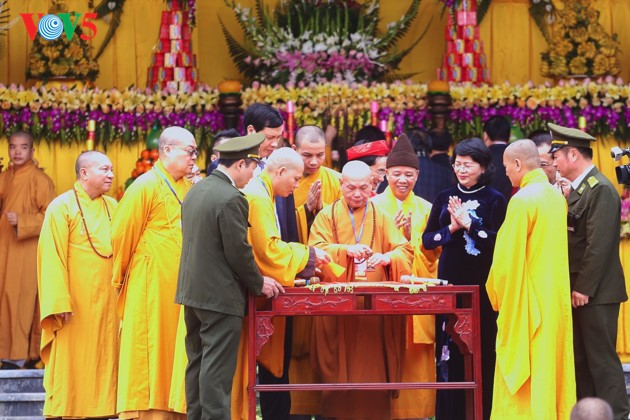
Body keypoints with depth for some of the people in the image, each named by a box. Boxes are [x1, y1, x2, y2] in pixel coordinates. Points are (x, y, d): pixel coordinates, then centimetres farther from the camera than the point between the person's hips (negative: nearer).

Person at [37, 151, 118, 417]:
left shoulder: (112, 207, 12)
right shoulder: (62, 207, -6)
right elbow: (52, 257, -12)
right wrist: (60, 303, -19)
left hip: (106, 303, 6)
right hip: (75, 303, -6)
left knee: (103, 363, 5)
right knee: (72, 366, -3)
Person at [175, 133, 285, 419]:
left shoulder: (195, 192, 10)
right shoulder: (231, 199, -18)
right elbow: (239, 252, -17)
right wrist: (259, 284, -2)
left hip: (192, 289, 9)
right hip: (221, 295, -9)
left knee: (197, 361, 14)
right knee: (217, 367, -5)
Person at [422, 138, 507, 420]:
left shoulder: (495, 200, 0)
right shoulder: (445, 198, 11)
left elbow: (500, 241, -10)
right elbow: (427, 240, 8)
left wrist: (468, 224, -16)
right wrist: (451, 228, -8)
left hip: (482, 285, -3)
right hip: (449, 282, 3)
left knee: (481, 352, -3)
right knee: (449, 352, 2)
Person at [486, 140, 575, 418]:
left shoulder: (523, 200, -17)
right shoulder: (557, 196, 6)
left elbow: (506, 258, -16)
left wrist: (498, 295, -3)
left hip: (527, 301, -8)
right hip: (556, 299, 8)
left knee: (521, 372, -2)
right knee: (552, 365, 13)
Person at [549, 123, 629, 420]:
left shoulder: (600, 190, -15)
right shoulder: (576, 189, 13)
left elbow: (599, 245, -20)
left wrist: (583, 289, -19)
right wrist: (571, 287, 10)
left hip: (595, 294, -9)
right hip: (577, 290, 9)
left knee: (602, 359, -6)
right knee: (580, 360, 12)